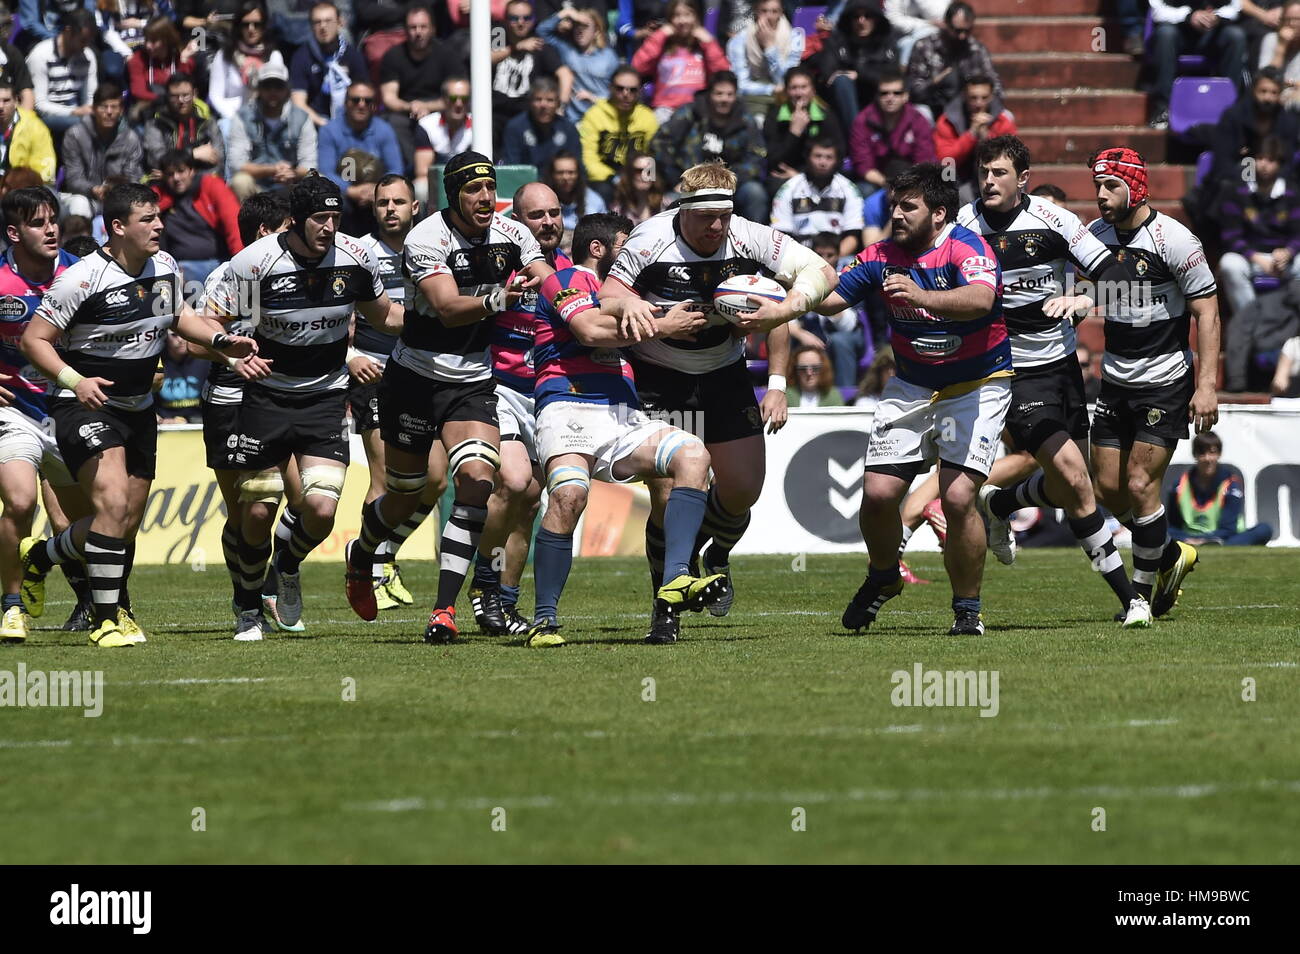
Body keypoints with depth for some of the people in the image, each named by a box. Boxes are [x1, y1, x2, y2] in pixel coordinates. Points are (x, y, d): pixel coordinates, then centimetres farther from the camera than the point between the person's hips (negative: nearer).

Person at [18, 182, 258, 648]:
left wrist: (222, 341, 1)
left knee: (128, 523, 9)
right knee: (113, 501, -24)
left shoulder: (165, 268, 2)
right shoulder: (83, 278, -19)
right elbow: (34, 339, -15)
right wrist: (74, 380, -29)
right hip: (86, 405, -7)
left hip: (138, 408, 7)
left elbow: (180, 316, 20)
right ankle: (106, 621, -17)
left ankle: (41, 555, 36)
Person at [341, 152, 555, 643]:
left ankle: (445, 607, -18)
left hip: (473, 382, 3)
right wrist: (496, 299, -48)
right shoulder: (426, 239, -17)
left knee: (478, 478, -19)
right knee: (405, 496, 8)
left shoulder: (511, 235, -2)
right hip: (415, 378, -3)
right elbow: (449, 308, -30)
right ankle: (360, 557, 44)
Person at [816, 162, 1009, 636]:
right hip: (911, 386, 5)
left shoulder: (966, 247, -20)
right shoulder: (884, 256, -2)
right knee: (878, 492, -4)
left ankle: (967, 609, 0)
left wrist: (921, 296, -54)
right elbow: (831, 297, 2)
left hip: (978, 385, -5)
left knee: (958, 497, -18)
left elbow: (980, 298, -40)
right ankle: (883, 577, 27)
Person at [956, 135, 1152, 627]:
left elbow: (1112, 273, -8)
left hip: (1062, 362, 4)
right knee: (1075, 478, -15)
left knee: (1063, 490, 10)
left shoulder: (1052, 219, -6)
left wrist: (1084, 299, -27)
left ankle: (996, 503, 43)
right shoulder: (963, 227, -8)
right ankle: (1128, 597, -7)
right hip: (1013, 374, -4)